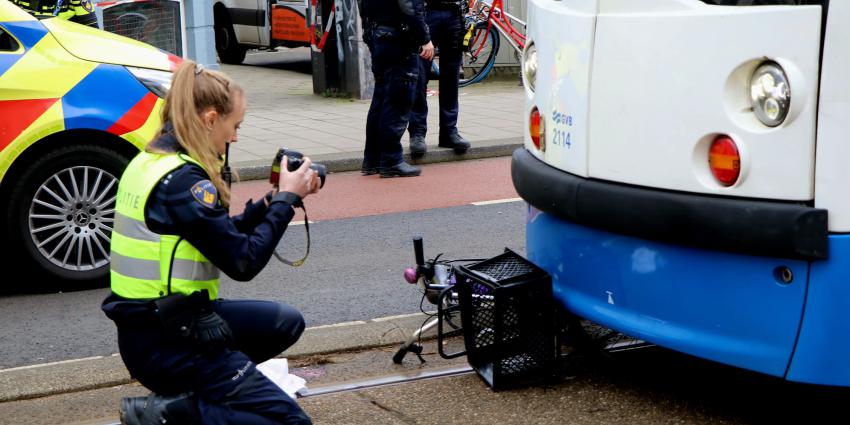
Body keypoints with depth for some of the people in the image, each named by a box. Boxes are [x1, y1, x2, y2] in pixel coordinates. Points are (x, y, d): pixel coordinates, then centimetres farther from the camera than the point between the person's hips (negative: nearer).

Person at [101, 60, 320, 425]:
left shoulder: (151, 161, 8)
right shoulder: (183, 181, -21)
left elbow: (223, 236, 15)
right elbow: (244, 262, -18)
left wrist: (272, 200, 8)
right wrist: (285, 200, -7)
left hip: (145, 323, 10)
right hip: (167, 344, -10)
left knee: (286, 322, 22)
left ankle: (188, 394, 10)